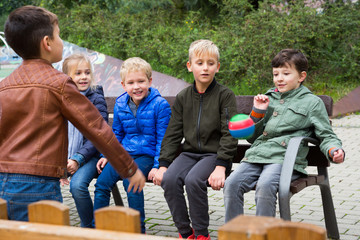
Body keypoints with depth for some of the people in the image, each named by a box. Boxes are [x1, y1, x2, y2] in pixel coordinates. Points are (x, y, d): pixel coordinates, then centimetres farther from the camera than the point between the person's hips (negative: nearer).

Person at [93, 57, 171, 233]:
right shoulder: (120, 105, 8)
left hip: (146, 154, -5)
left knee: (130, 181, -29)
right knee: (102, 183, -13)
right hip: (124, 152, 6)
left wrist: (158, 165, -14)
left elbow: (163, 138, -8)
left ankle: (138, 228, -13)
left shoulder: (160, 105, -9)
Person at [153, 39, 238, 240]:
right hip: (190, 153, 4)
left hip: (215, 154, -4)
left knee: (193, 180, -31)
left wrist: (221, 167, -20)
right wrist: (163, 165, -4)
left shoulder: (225, 95, -2)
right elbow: (172, 134, 8)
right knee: (169, 179, -23)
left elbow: (229, 134, -9)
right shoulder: (183, 98, 10)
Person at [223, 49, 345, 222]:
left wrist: (334, 150, -12)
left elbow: (326, 136, 10)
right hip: (256, 156, 5)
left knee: (265, 186, -34)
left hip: (285, 158, -4)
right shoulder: (268, 98, 24)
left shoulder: (312, 102, 11)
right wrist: (257, 112, 9)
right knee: (231, 183, -21)